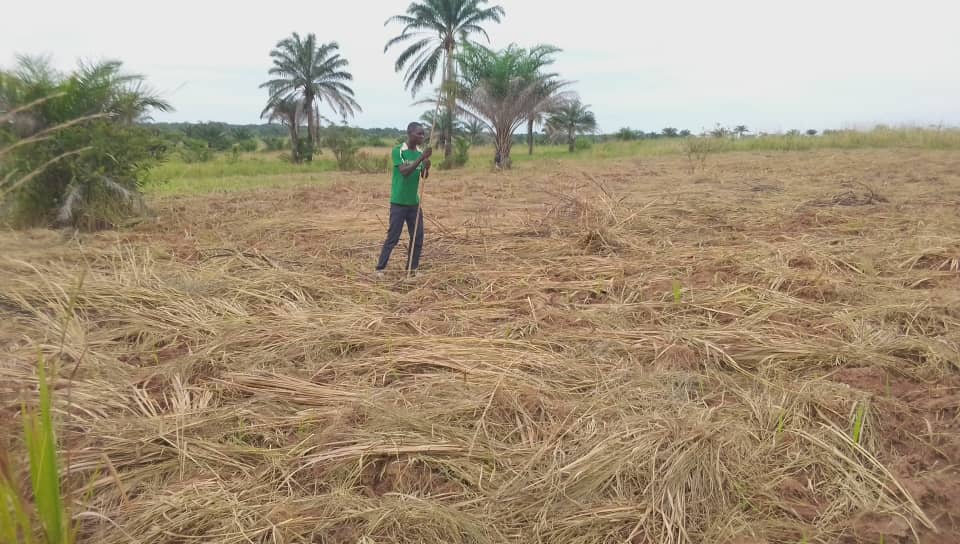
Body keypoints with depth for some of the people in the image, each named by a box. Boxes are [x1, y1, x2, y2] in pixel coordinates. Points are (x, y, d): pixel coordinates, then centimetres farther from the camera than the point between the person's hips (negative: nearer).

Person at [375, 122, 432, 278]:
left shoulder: (420, 152, 5)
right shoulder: (397, 151, -11)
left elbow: (424, 176, 2)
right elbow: (404, 172, -24)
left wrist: (426, 167, -20)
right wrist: (421, 158, -32)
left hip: (414, 202, 6)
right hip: (398, 202, -6)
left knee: (418, 238, 7)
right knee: (393, 237, -3)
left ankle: (413, 268, 19)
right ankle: (380, 268, 7)